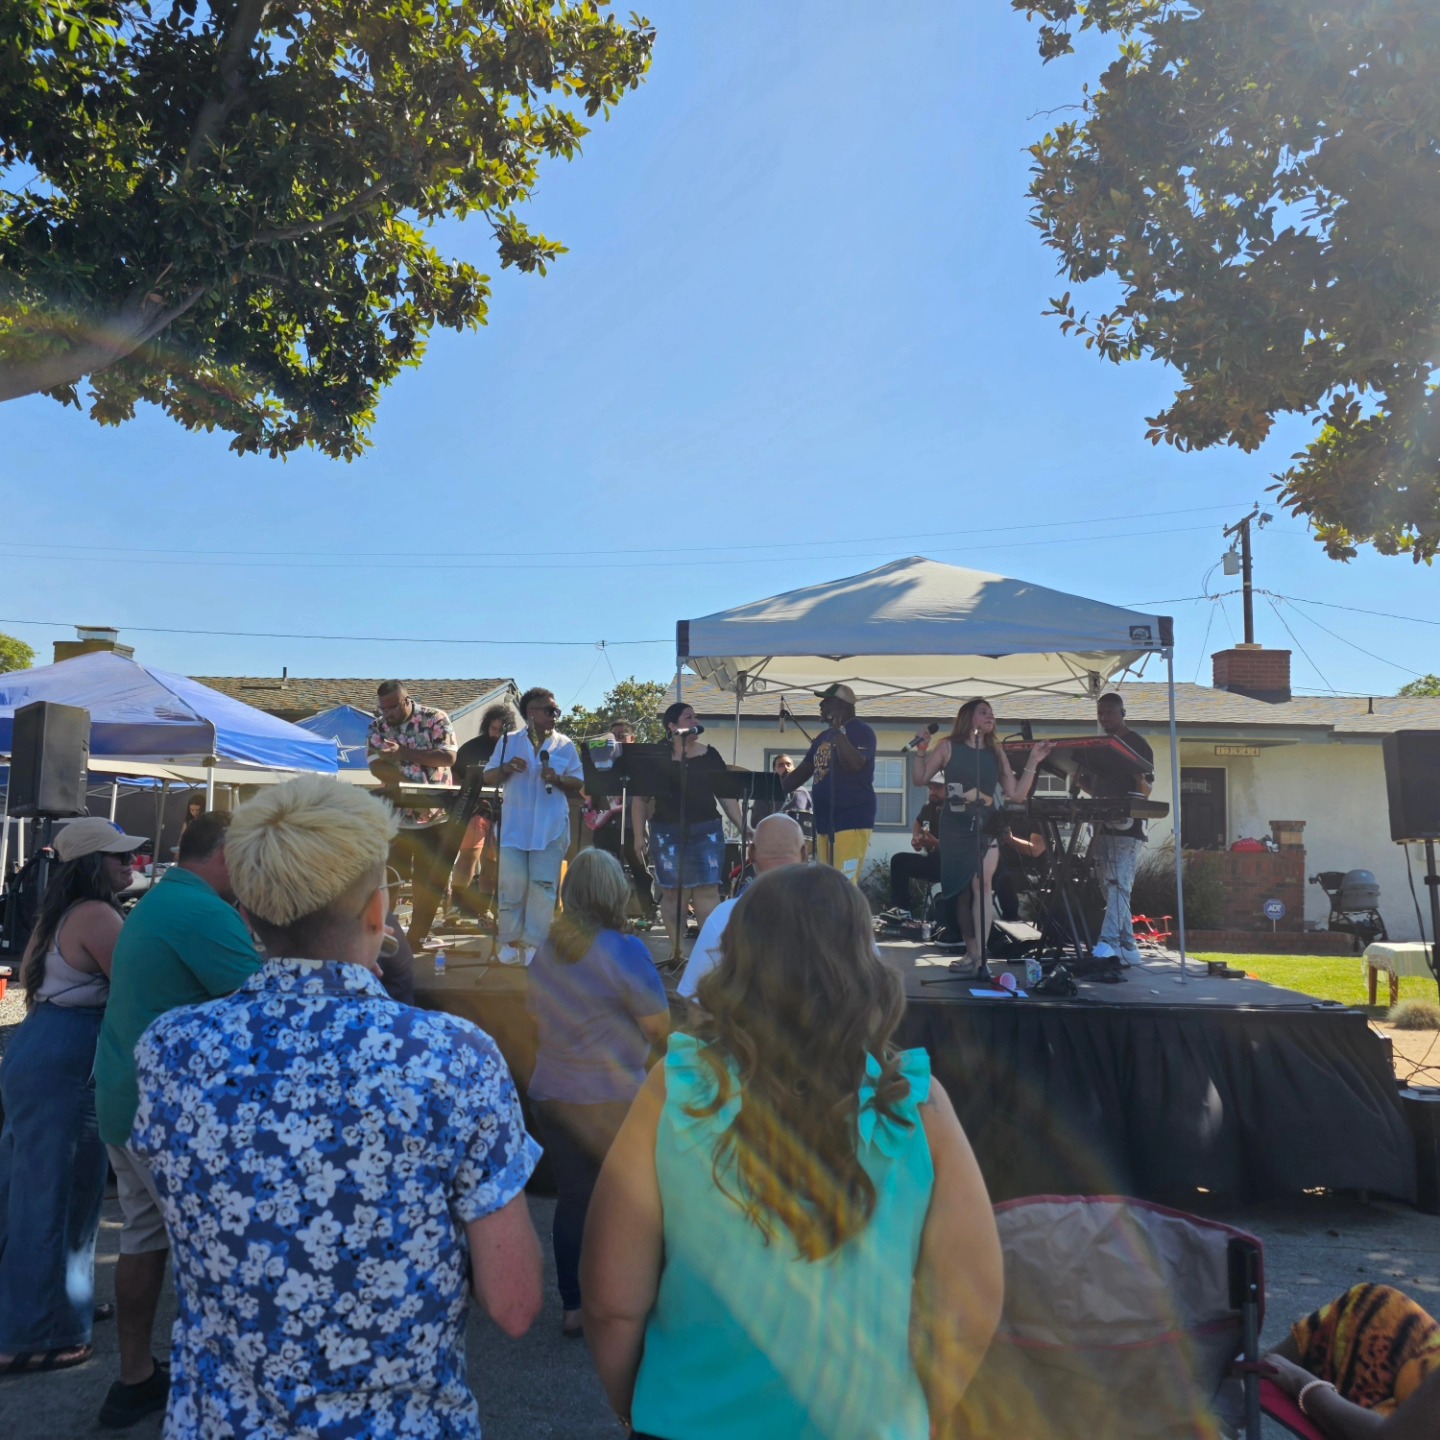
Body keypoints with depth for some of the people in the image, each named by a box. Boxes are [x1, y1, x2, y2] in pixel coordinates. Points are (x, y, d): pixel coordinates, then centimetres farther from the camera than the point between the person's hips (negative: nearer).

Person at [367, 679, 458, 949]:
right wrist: (413, 786, -21)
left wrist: (403, 752, -22)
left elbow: (448, 757, -16)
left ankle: (416, 940, 15)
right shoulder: (378, 726, 4)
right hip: (394, 817, 3)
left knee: (429, 883, 3)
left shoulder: (436, 719, -5)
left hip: (435, 816, -2)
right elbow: (377, 767, -7)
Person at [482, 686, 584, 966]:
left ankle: (534, 943, 6)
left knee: (543, 886, -1)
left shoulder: (565, 746, 6)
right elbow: (488, 778, 7)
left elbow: (578, 785, 5)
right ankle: (510, 940, 14)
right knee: (512, 883, 1)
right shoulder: (509, 741, 7)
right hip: (514, 826, 0)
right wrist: (505, 768, -14)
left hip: (551, 828, 0)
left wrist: (558, 779, -15)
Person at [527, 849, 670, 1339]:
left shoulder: (546, 950, 2)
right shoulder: (624, 950, -16)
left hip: (550, 1094, 6)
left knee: (572, 1199, 15)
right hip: (612, 1100, -5)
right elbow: (660, 1027, -12)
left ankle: (573, 1307, 23)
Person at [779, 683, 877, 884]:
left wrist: (838, 731, -18)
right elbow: (802, 772, 22)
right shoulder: (823, 737, 19)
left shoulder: (861, 731, -6)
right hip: (824, 821, 8)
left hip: (852, 820, -8)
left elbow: (853, 764, -23)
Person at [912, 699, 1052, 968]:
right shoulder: (949, 747, 2)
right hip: (954, 828, 0)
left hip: (986, 827, 0)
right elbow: (920, 779, 1)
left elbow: (1016, 795, 5)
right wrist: (921, 749, -13)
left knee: (981, 884, -19)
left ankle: (980, 954, -21)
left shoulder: (996, 753, 8)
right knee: (961, 890, 7)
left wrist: (1033, 762, -2)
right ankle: (970, 950, 23)